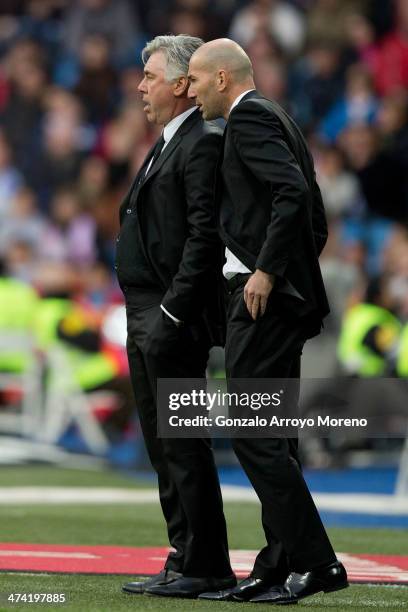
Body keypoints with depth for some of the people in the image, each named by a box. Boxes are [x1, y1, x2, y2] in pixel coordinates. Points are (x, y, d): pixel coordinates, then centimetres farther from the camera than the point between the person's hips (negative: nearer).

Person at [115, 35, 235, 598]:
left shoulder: (203, 145, -11)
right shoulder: (166, 146, 20)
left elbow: (204, 235, -19)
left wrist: (172, 312, -22)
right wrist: (146, 318, 18)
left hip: (173, 319, -10)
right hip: (145, 319, 10)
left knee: (183, 444, -8)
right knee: (164, 446, 11)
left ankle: (205, 566, -4)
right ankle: (185, 561, 16)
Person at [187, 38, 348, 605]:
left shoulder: (250, 117, -8)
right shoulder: (278, 121, 22)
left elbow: (293, 193, -23)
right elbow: (317, 220, 23)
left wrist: (267, 271, -21)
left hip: (262, 298, -10)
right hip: (286, 298, 10)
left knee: (253, 431, -10)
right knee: (270, 435, 9)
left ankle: (314, 561, -11)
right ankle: (279, 568, 10)